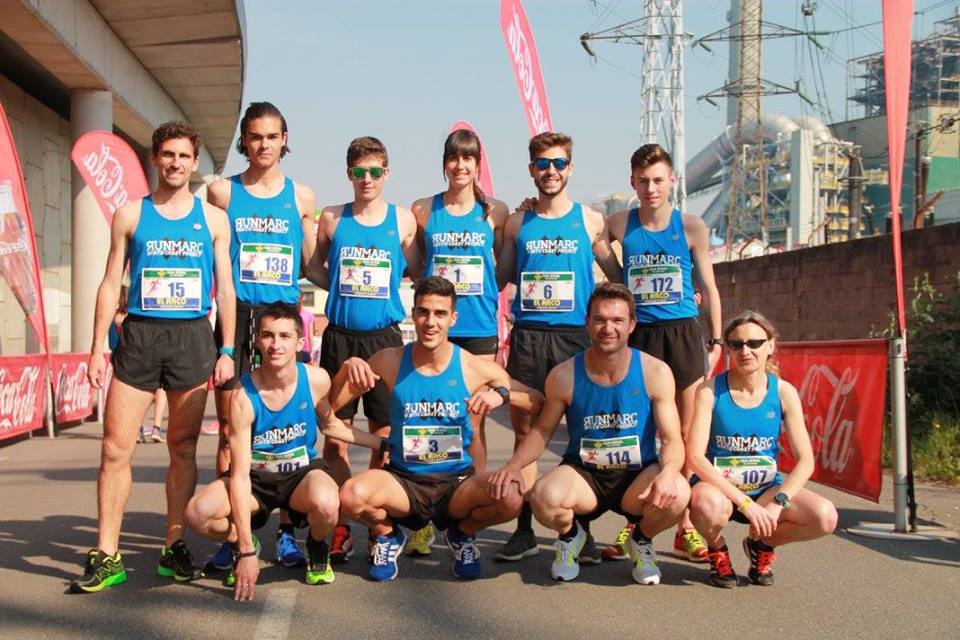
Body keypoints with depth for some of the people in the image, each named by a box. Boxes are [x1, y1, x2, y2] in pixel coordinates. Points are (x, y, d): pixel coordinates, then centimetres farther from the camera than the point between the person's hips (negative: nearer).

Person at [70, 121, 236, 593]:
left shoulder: (213, 218, 9)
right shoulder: (130, 214, 9)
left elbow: (225, 288, 9)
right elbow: (111, 284, 8)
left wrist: (227, 350, 1)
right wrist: (98, 347, 1)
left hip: (192, 337, 0)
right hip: (139, 335, 0)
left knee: (183, 447, 5)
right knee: (115, 448, -5)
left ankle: (174, 547, 15)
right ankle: (106, 557, 1)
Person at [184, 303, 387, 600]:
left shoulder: (316, 380, -15)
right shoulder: (243, 396, -22)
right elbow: (240, 476, -22)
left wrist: (379, 443, 5)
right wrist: (247, 552, -25)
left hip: (303, 470, 1)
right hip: (256, 477, 0)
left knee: (326, 503, -37)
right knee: (197, 513, -29)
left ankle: (317, 548, 2)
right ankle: (245, 544, 7)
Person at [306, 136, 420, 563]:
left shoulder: (403, 220, 4)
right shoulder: (331, 219, 5)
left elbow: (418, 272, 12)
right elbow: (313, 265, 17)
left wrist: (383, 286, -3)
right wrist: (342, 288, 3)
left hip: (384, 336, 0)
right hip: (339, 336, 0)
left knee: (385, 435, 3)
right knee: (335, 435, 2)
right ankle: (338, 527, 11)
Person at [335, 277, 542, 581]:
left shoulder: (475, 368, -5)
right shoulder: (390, 362, -4)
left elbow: (539, 404, -3)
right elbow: (329, 407, -1)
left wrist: (501, 394, -21)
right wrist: (349, 368, -18)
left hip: (457, 482, 0)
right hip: (403, 481, 0)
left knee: (511, 497, -30)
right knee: (352, 495, -32)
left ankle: (462, 534, 8)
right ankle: (387, 535, 7)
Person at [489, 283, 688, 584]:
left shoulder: (655, 373, -8)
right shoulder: (564, 376, -7)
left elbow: (672, 439, -8)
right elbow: (542, 430, 5)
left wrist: (668, 471, -32)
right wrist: (513, 465, -14)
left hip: (637, 478, 0)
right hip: (583, 474, 0)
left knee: (677, 494, -34)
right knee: (543, 497, -34)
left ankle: (642, 540, 6)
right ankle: (570, 535, 8)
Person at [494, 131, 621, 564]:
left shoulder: (590, 221, 7)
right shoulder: (517, 223, 11)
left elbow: (617, 277, 13)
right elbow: (498, 280, 16)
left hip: (575, 335, -1)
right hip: (527, 336, 1)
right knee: (524, 430, 2)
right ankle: (524, 530, 10)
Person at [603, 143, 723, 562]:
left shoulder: (691, 227, 2)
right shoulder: (619, 225, 2)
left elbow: (708, 287, 7)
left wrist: (716, 341, 5)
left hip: (683, 333, 0)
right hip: (638, 334, 1)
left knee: (686, 433, 2)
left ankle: (685, 529, 9)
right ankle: (632, 524, 11)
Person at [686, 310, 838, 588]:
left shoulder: (783, 392, -6)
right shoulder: (710, 391, -13)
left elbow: (805, 460, -8)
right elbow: (695, 456, -21)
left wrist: (777, 504, -24)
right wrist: (745, 503, -27)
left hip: (766, 488, 3)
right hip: (718, 486, -3)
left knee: (825, 517, -22)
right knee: (709, 507, -38)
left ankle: (763, 544, 10)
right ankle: (717, 550, 1)